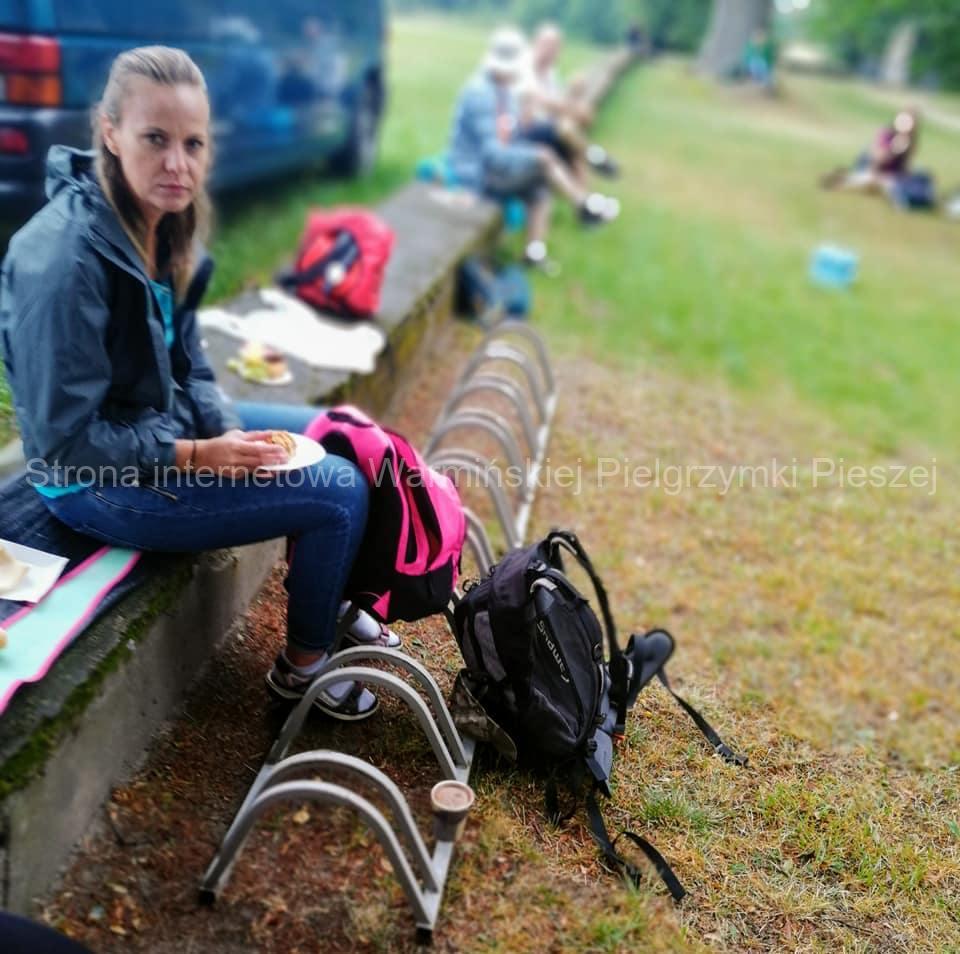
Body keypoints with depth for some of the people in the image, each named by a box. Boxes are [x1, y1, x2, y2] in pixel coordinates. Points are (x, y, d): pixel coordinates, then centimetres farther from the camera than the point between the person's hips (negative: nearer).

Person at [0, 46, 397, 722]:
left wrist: (230, 432, -10)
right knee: (339, 492, -11)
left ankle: (333, 602, 31)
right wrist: (198, 458, -22)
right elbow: (65, 441, -24)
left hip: (165, 424, 9)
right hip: (102, 483, -9)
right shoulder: (65, 258, -28)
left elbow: (187, 366, 7)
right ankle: (305, 664, 12)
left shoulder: (164, 225, -2)